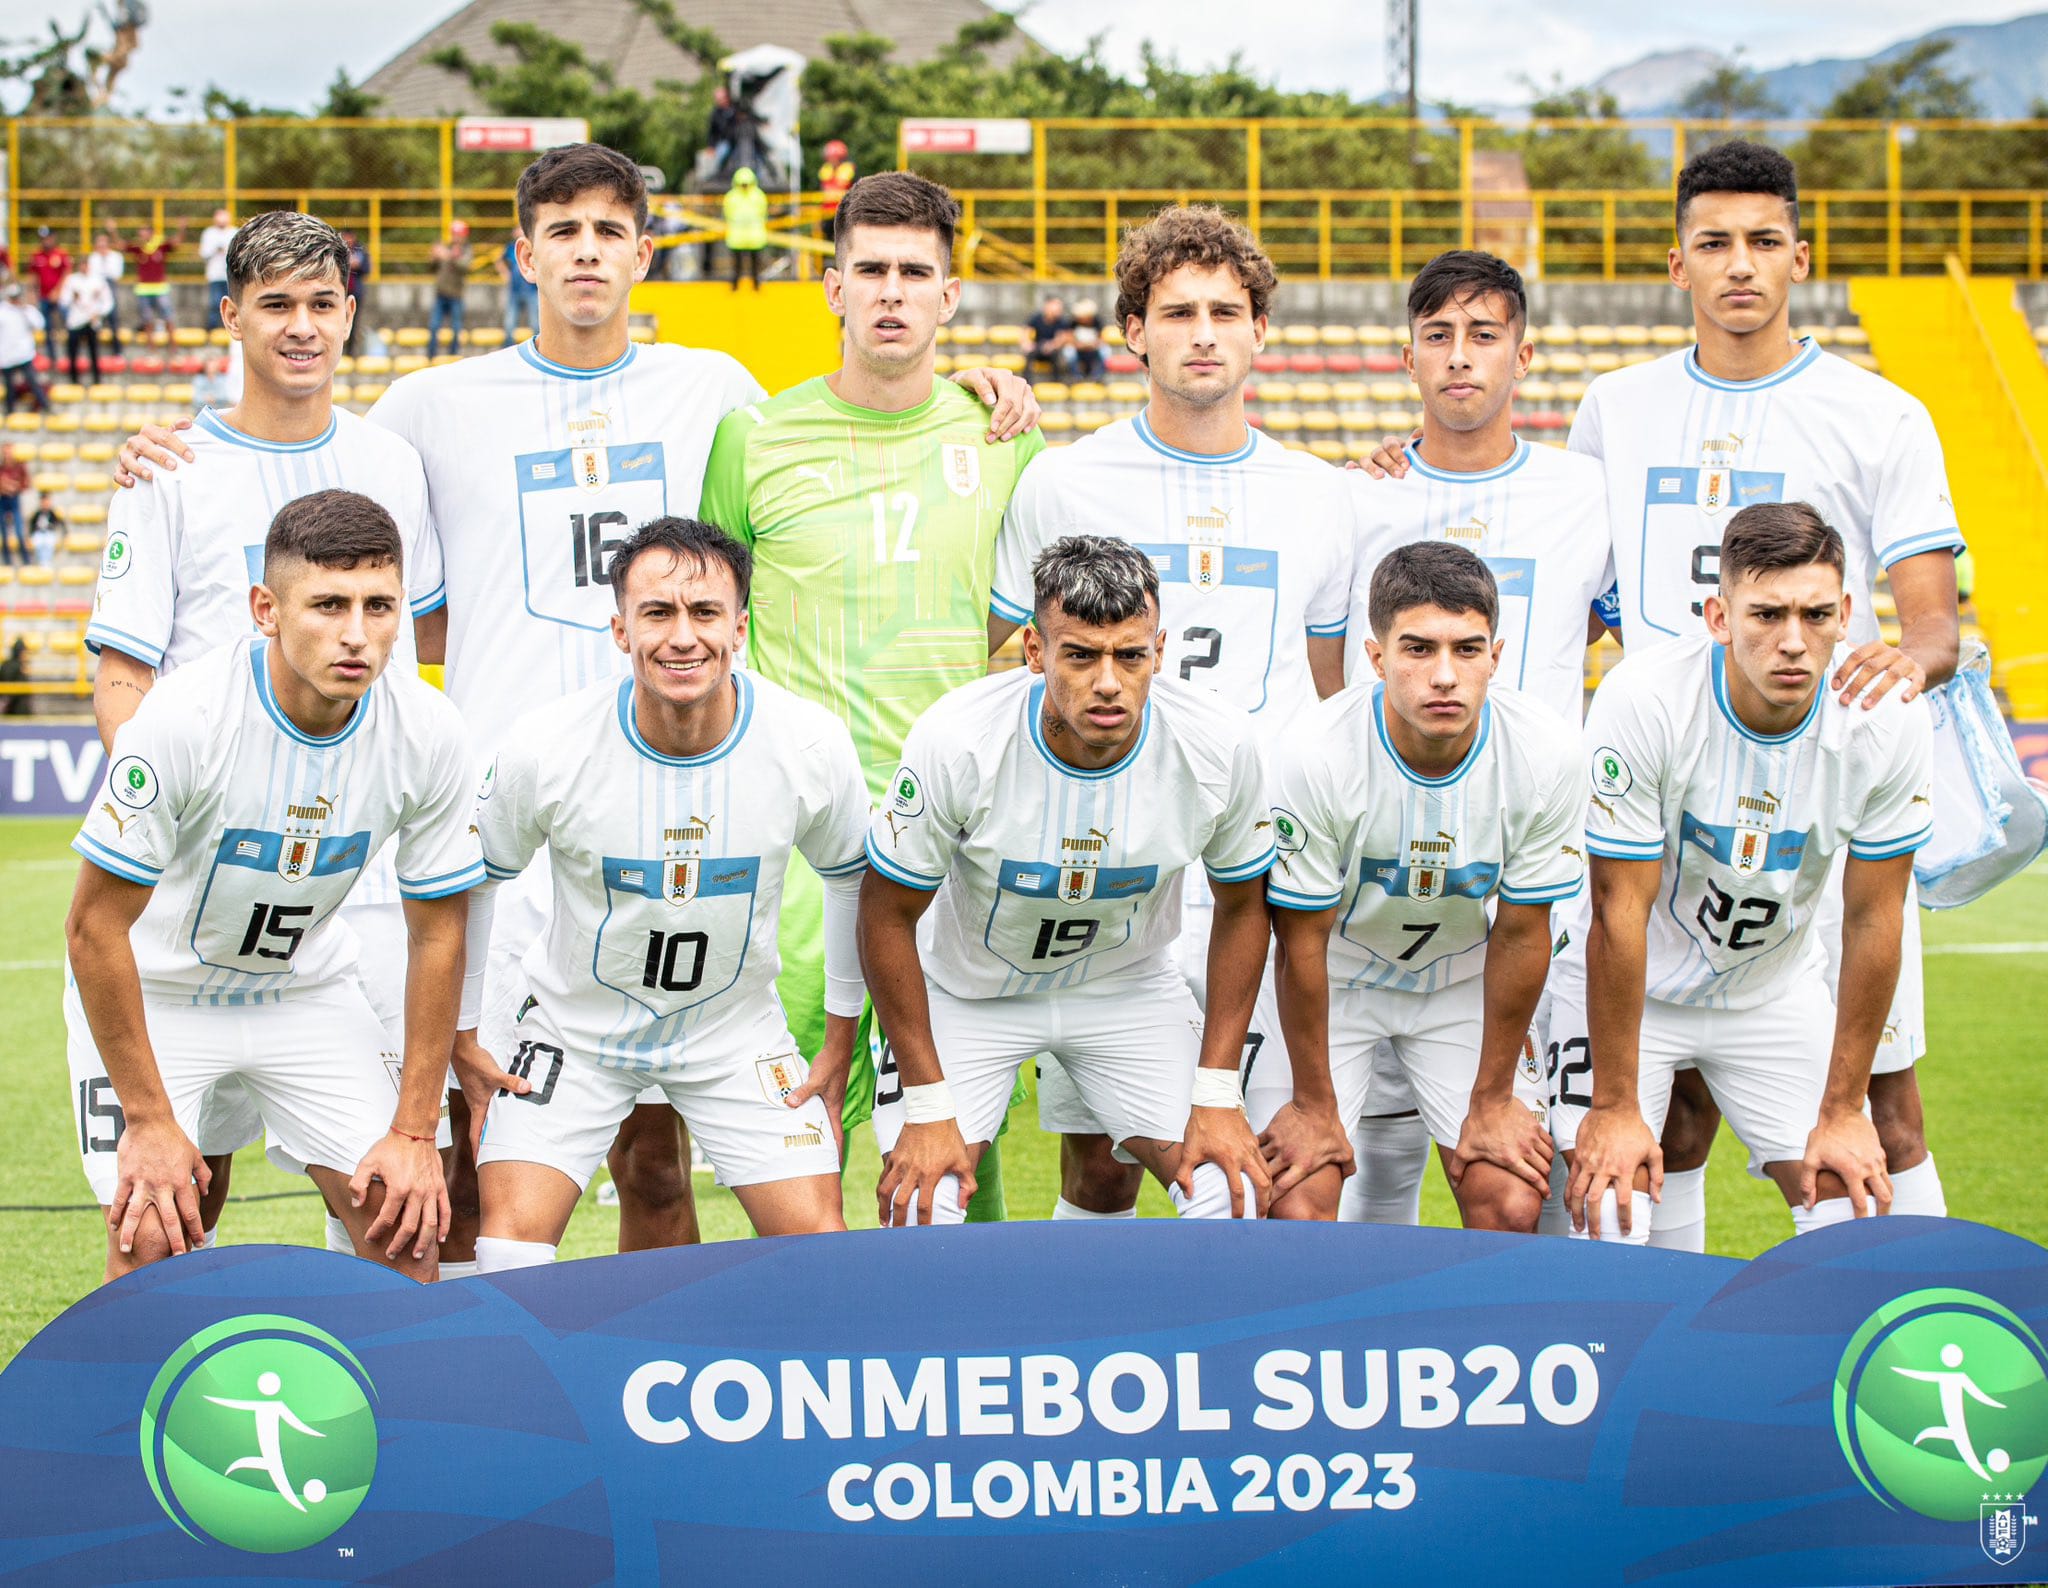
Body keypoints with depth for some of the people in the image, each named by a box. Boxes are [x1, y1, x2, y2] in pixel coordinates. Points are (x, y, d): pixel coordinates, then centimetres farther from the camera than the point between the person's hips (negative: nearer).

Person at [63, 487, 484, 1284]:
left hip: (304, 986, 4)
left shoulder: (427, 733, -20)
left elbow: (438, 931, -6)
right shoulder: (185, 718, -32)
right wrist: (149, 1120, -20)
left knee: (406, 1218, -5)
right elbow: (95, 927, -23)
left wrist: (413, 1131, -7)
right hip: (154, 987, -4)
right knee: (151, 1234, -17)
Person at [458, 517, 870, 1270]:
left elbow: (853, 879, 3)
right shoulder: (547, 747, -23)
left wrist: (840, 1045, 6)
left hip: (737, 1031, 1)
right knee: (512, 1244, -16)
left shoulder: (809, 745, -18)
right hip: (577, 1024, -1)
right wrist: (462, 1037, 1)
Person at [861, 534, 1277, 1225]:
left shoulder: (1221, 745, -24)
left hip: (1130, 984, 2)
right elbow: (888, 912, -17)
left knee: (1232, 1192, -14)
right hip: (969, 987, -2)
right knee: (917, 1204, -18)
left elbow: (1241, 907, -5)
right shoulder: (956, 739, -31)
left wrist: (1217, 1093, -9)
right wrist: (928, 1105, -16)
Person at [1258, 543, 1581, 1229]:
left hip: (1461, 982, 2)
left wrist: (1492, 1099, -5)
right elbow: (1303, 939, -18)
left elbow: (1520, 934, -11)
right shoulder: (1314, 753, -30)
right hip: (1332, 978, -2)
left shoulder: (1544, 754, -24)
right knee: (1295, 1210, -14)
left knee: (1512, 1208, -9)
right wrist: (1314, 1104, -11)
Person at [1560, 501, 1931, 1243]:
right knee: (1609, 1217, -15)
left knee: (1851, 1205, -5)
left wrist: (1842, 1111, -7)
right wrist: (1614, 1106, -20)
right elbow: (1620, 909, -23)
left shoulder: (1888, 721, -20)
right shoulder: (1643, 699, -29)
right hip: (1626, 984, -3)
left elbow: (1871, 917, -10)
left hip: (1774, 986, 3)